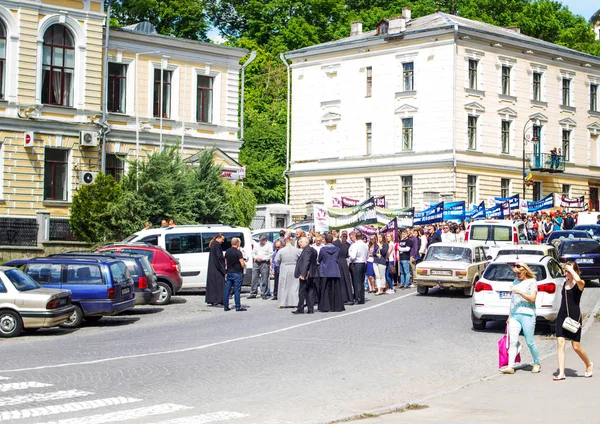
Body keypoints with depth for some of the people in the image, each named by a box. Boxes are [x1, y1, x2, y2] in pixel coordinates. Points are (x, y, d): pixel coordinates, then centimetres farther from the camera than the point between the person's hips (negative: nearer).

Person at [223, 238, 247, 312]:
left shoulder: (227, 251, 8)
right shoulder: (238, 252, -13)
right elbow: (242, 264, -15)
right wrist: (244, 264, 7)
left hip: (229, 272, 6)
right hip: (237, 273, -6)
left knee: (227, 290, 7)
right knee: (237, 290, -3)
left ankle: (225, 306, 10)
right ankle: (238, 307, -1)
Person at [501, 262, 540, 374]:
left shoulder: (532, 282, 2)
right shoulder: (515, 282, 19)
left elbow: (532, 299, -8)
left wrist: (520, 292, -17)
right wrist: (509, 316, 19)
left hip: (527, 315, -5)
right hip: (514, 315, 5)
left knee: (529, 342, 1)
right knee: (513, 341, -7)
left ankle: (537, 364, 20)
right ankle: (510, 366, -12)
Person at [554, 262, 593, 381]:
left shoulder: (580, 284, -7)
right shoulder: (564, 283, 12)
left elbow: (578, 279, -32)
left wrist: (571, 268, -18)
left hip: (574, 317, -5)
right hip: (562, 316, 5)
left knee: (576, 347, 1)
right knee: (560, 344, -6)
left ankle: (589, 365, 29)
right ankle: (561, 373, -6)